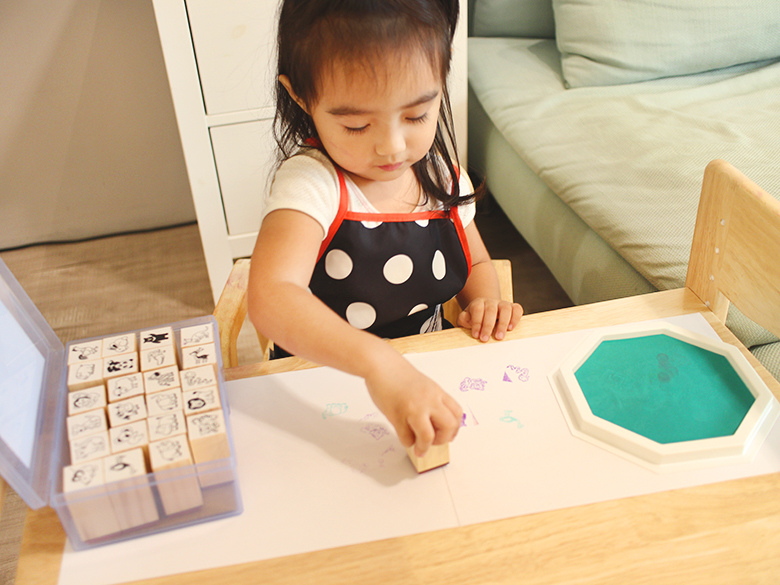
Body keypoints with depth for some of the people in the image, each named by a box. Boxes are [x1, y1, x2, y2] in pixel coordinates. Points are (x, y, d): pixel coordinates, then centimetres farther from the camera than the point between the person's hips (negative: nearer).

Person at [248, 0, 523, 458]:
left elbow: (476, 263, 15)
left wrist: (484, 302, -7)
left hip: (430, 380, 5)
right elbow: (271, 299, -38)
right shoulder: (311, 183, -22)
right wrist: (379, 362, -51)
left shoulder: (442, 176, -2)